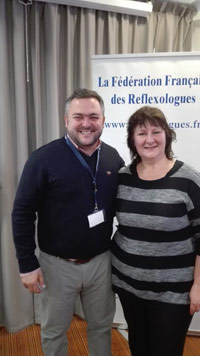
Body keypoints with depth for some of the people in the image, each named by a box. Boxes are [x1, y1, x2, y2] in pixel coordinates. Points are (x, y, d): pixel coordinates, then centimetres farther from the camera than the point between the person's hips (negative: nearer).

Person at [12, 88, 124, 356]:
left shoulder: (114, 159, -2)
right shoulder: (44, 158, -16)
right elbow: (22, 213, -11)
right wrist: (27, 264, -11)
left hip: (101, 261, 3)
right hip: (57, 264, -3)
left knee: (102, 326, 23)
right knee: (54, 331, 20)